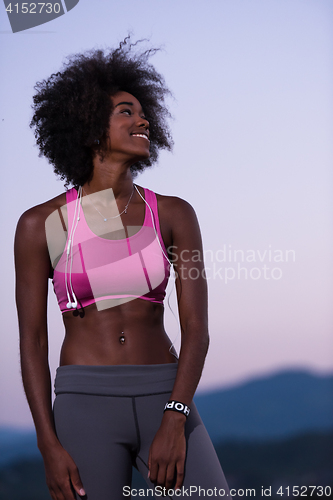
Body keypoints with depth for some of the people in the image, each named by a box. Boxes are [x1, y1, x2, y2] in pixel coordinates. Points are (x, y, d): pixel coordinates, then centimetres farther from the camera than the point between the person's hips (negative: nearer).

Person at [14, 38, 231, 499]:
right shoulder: (40, 225, 1)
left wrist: (174, 421, -14)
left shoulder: (173, 215, 6)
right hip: (85, 408, -2)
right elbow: (31, 341, 1)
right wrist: (49, 447, -8)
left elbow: (197, 329, 0)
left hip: (165, 402, 2)